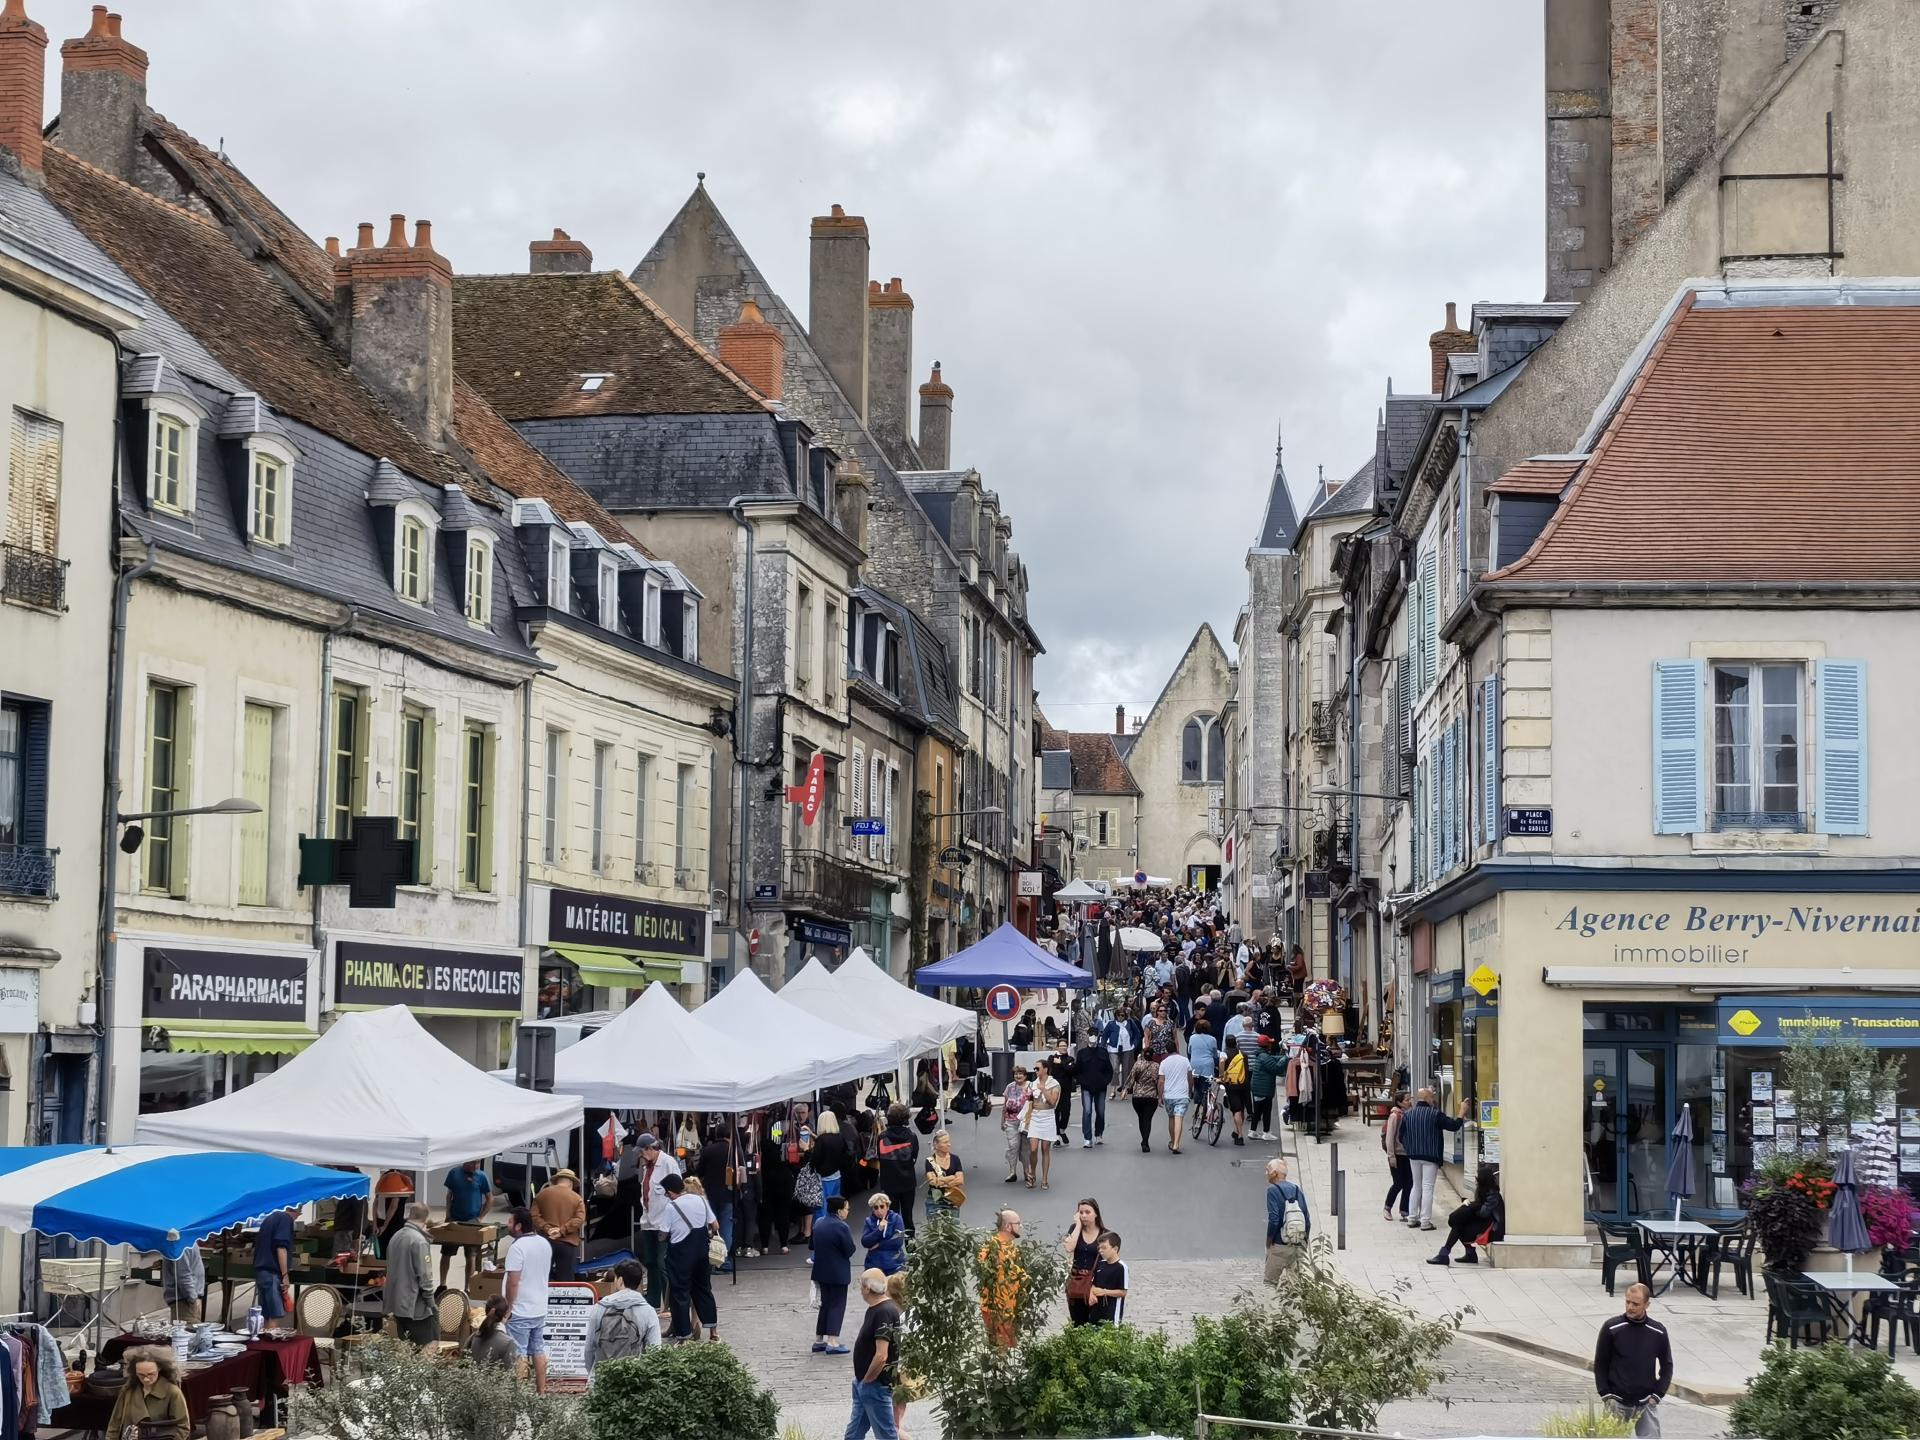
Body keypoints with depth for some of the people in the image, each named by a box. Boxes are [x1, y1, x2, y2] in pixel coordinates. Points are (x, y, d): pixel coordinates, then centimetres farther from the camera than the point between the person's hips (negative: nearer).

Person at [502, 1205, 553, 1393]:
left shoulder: (517, 1247, -19)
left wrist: (507, 1307, -13)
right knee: (539, 1350, 13)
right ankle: (541, 1392, 18)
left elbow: (513, 1281, -22)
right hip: (540, 1309, 8)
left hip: (520, 1312, -8)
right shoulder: (545, 1244, 7)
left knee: (518, 1354, -3)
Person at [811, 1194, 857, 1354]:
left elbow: (810, 1246, 12)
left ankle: (819, 1340, 18)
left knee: (825, 1304, 16)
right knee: (837, 1305, 0)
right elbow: (850, 1250, -17)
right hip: (838, 1273, -7)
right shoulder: (841, 1227, -20)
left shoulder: (818, 1225, 4)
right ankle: (832, 1342, -5)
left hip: (821, 1271, 7)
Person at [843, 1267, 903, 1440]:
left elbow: (881, 1356, -28)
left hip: (875, 1385, -10)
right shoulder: (875, 1308, 7)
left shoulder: (884, 1312, -23)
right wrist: (861, 1380, 16)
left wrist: (866, 1380, -15)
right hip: (864, 1383, 10)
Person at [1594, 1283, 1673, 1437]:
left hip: (1647, 1403, 1)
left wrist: (1657, 1395, -2)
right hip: (1617, 1403, -1)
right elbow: (1600, 1365, 2)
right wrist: (1606, 1396, -6)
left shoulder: (1658, 1331, 0)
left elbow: (1667, 1366, 9)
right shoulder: (1611, 1328, -4)